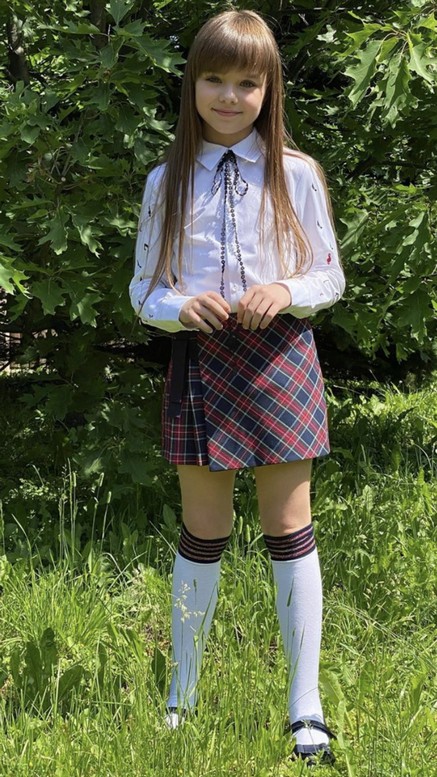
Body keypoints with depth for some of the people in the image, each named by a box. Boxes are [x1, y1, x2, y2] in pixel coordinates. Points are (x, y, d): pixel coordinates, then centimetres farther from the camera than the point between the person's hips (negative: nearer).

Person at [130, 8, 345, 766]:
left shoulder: (297, 175, -1)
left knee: (289, 529, 2)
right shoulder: (167, 181, 3)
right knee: (202, 531, 9)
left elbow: (330, 278, 3)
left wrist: (288, 293, -18)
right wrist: (178, 306, -15)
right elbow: (143, 290, 7)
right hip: (200, 360, 1)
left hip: (279, 360, -1)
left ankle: (306, 703, 10)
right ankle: (182, 695, 22)